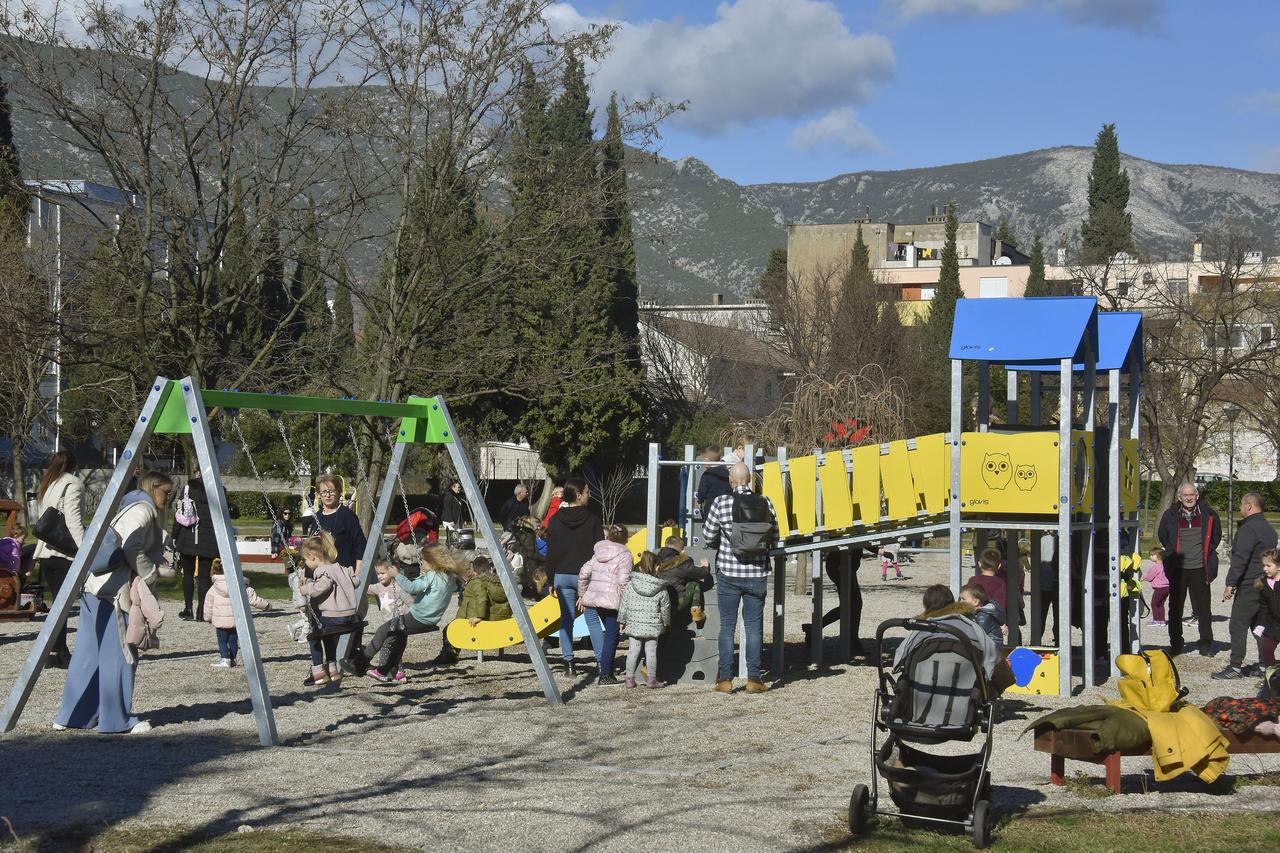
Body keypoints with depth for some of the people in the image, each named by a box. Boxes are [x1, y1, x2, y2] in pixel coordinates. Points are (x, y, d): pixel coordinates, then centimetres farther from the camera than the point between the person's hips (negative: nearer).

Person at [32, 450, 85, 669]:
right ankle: (55, 652, -8)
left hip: (46, 552, 7)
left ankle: (60, 651, 12)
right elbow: (74, 521, -13)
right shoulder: (72, 484, -4)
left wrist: (38, 554, 18)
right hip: (65, 552, -7)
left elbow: (41, 520, 16)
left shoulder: (45, 486, 18)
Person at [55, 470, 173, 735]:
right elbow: (131, 548, -19)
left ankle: (72, 715, 17)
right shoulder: (143, 510, -6)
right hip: (111, 589, -10)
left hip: (94, 585, 10)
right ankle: (118, 719, -1)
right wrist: (150, 575, -8)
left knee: (90, 653, 12)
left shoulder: (134, 508, 24)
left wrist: (155, 567, 5)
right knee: (120, 654, -4)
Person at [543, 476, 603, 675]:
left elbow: (551, 553, 5)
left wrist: (552, 580, 12)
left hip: (562, 575, 3)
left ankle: (569, 662, 4)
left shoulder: (555, 521, 2)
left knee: (566, 619, 7)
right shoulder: (592, 519, -7)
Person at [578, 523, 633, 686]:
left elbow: (583, 573, 8)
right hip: (613, 601, -6)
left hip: (593, 598, 6)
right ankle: (605, 675, 0)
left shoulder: (598, 551, 12)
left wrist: (581, 595, 17)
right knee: (611, 637, 2)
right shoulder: (624, 555, -4)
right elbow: (623, 582, -14)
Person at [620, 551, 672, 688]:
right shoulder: (661, 589, -6)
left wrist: (622, 621, 12)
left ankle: (630, 678, 10)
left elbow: (623, 605, 1)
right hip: (653, 626, -1)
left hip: (634, 625, 1)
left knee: (633, 651, 8)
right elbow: (665, 608, 3)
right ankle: (652, 679, 9)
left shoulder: (630, 585, -4)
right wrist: (666, 623, 19)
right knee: (651, 651, 6)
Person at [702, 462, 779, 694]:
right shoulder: (765, 503, -3)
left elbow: (708, 535, -1)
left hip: (728, 573, -1)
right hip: (757, 574, 2)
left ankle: (725, 679, 6)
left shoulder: (721, 503, -10)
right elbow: (774, 538, 4)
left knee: (727, 626, 7)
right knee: (754, 626, 8)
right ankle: (754, 679, 7)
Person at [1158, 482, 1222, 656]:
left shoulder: (1208, 515, -1)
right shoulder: (1170, 515, -1)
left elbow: (1216, 535, 16)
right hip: (1177, 569, 1)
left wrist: (1208, 553, 12)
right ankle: (1176, 644, 15)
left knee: (1203, 608, 2)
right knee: (1175, 608, 6)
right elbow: (1162, 536, 17)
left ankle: (1206, 645, 10)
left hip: (1199, 569, -1)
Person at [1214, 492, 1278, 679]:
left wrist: (1230, 583, -19)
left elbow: (1240, 559, -21)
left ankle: (1235, 666, -9)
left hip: (1249, 586, -9)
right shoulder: (1269, 529, 16)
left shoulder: (1248, 529, -15)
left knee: (1238, 625, -7)